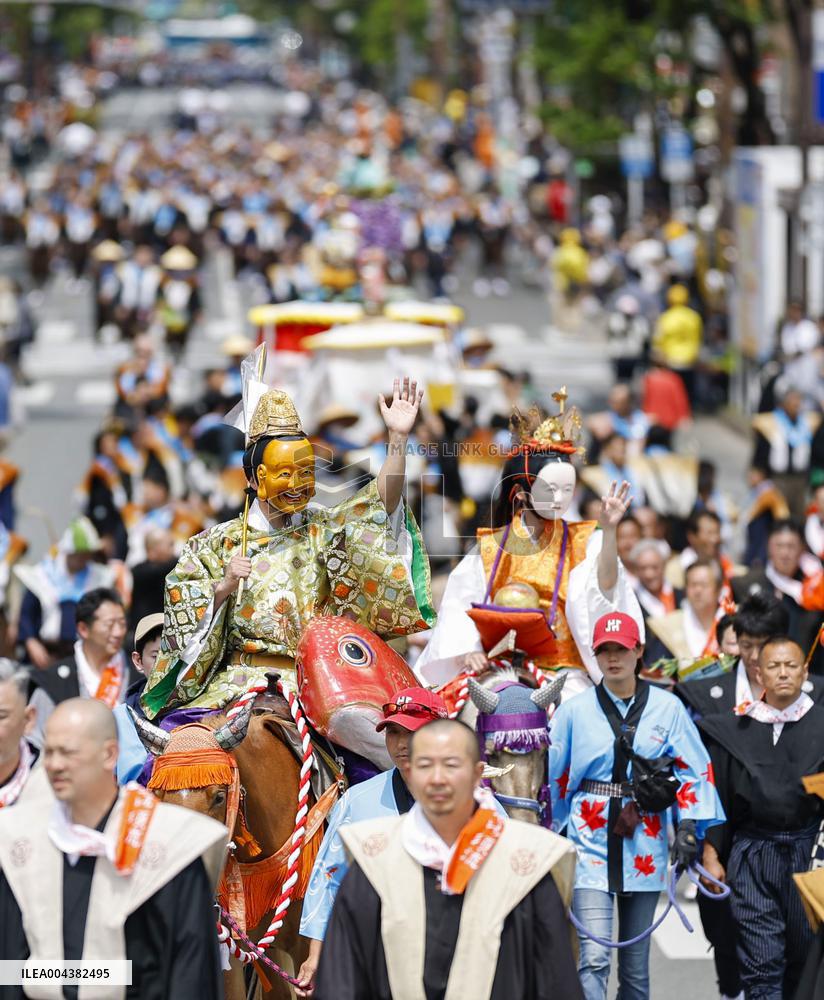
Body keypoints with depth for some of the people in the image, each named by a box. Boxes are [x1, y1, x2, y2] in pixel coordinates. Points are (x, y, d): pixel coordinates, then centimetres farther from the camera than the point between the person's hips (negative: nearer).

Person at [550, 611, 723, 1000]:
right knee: (593, 958, -14)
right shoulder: (574, 711, 3)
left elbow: (693, 769, 3)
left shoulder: (667, 707, 3)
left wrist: (688, 827, -8)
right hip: (591, 840, -1)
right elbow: (553, 775, 9)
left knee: (636, 963, 9)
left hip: (644, 846, 1)